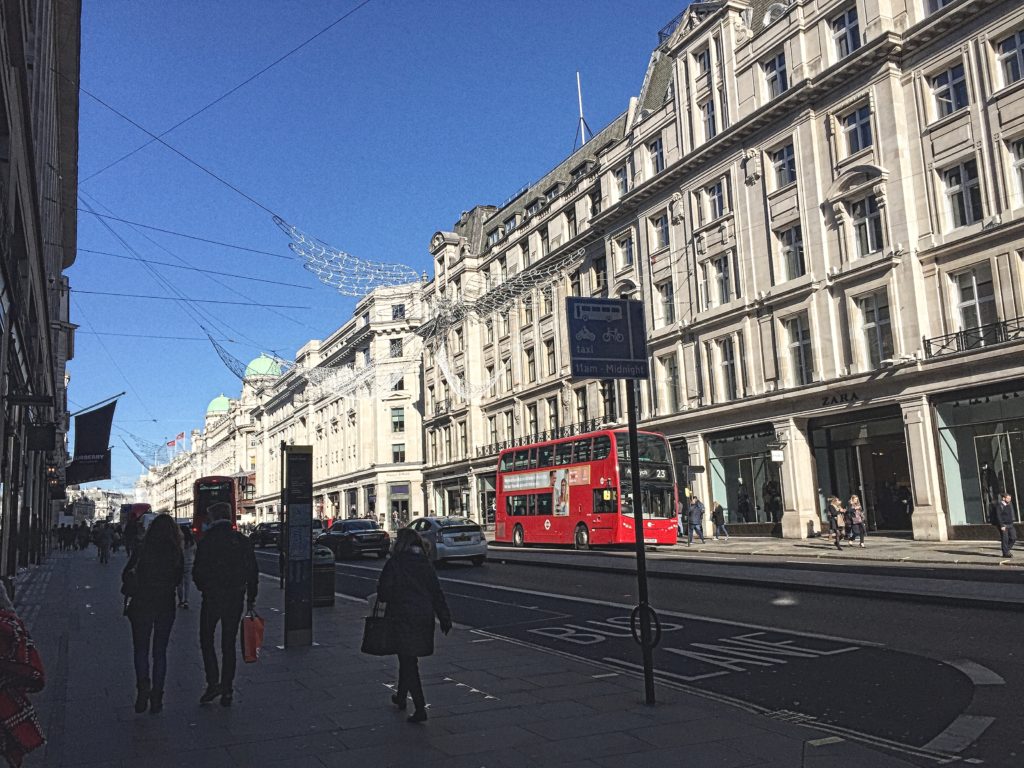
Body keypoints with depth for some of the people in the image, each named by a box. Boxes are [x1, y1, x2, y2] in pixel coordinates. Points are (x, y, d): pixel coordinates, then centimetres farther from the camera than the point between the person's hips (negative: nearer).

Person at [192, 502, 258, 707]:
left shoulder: (207, 541, -9)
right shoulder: (243, 541, 3)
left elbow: (197, 572, -7)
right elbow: (253, 572, 4)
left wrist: (203, 588, 12)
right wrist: (251, 598, 12)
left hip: (212, 598, -3)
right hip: (236, 598, 4)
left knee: (206, 641, 11)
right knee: (228, 644, 11)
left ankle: (213, 683, 0)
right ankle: (227, 689, 11)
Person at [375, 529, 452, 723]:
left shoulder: (394, 563, -11)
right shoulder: (425, 564, 4)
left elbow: (384, 592, -12)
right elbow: (437, 592, 4)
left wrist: (381, 593, 12)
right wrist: (445, 618, 8)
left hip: (402, 618, -6)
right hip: (424, 617, 6)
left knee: (408, 662, -1)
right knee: (407, 658, 23)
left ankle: (420, 708, -6)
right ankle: (401, 697, 38)